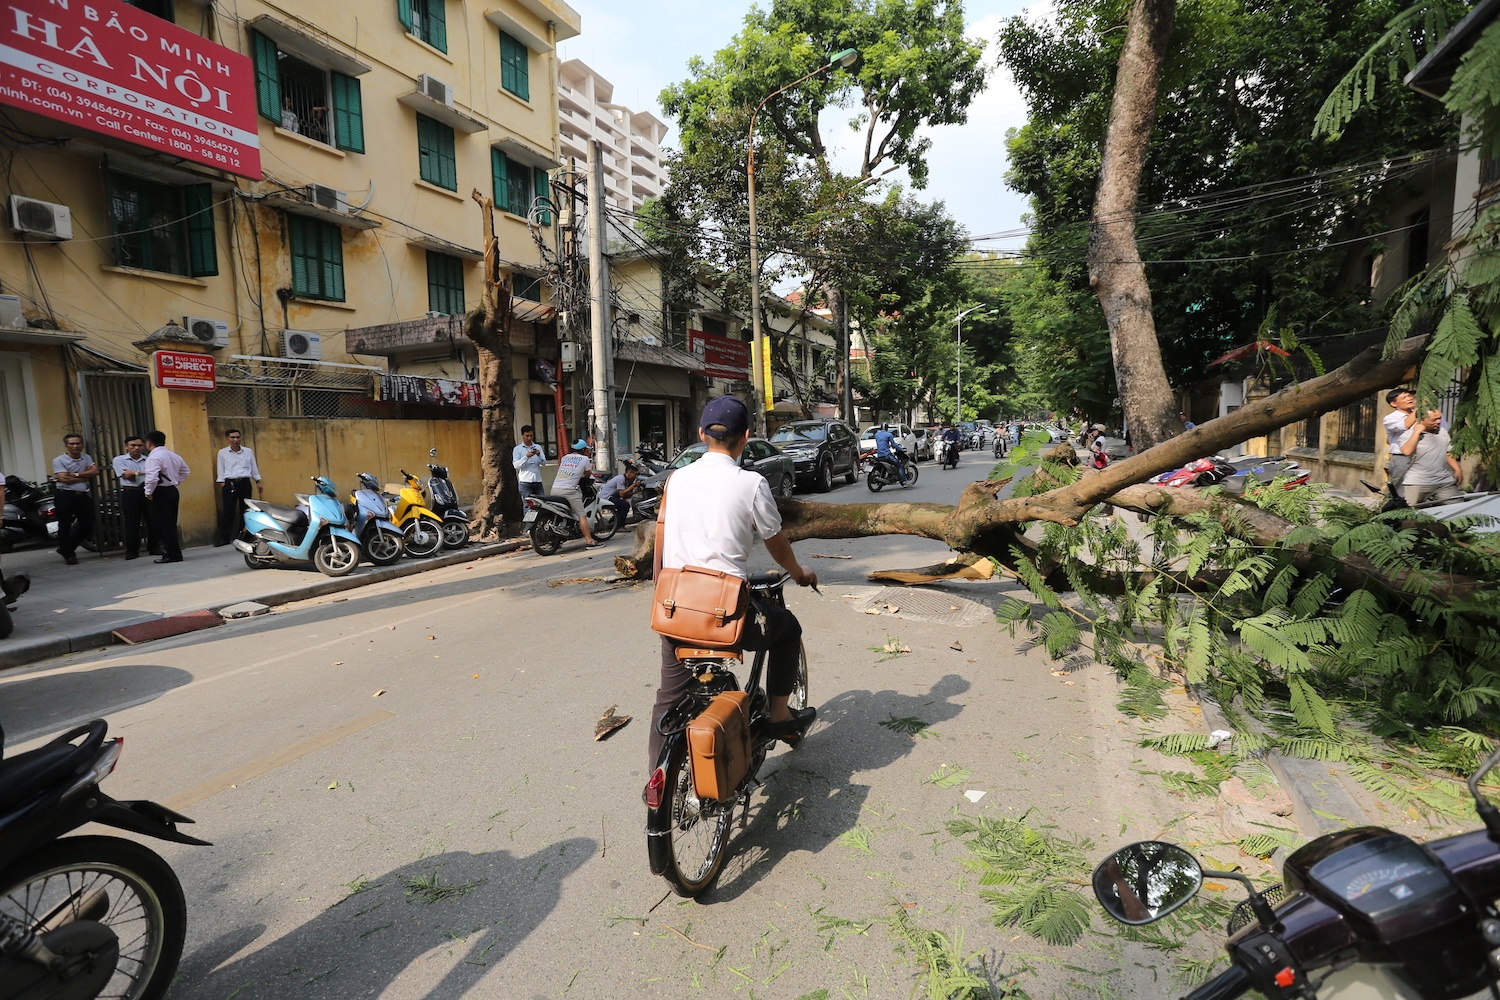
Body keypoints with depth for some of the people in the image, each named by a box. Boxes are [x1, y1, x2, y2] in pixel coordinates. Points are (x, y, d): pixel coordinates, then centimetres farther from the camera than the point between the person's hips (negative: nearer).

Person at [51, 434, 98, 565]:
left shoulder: (86, 458, 13)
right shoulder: (59, 460, -3)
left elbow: (95, 471, -1)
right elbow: (64, 479, -14)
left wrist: (76, 474, -11)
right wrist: (86, 477, -6)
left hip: (83, 495, 5)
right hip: (65, 496, -5)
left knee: (88, 526, 7)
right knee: (65, 526, 1)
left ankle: (67, 548, 27)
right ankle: (68, 554, 14)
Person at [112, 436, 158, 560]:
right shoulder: (119, 460, 7)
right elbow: (127, 476, -5)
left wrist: (133, 473, -5)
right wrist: (143, 473, -1)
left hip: (147, 491, 1)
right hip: (130, 493, -1)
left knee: (152, 520, 0)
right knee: (132, 522, 0)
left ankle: (154, 547, 10)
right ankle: (131, 550, 7)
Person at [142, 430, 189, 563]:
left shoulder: (153, 457, -14)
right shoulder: (174, 455, 11)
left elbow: (152, 477, -23)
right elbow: (185, 471, 23)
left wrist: (149, 492, -11)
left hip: (161, 493, -8)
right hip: (173, 491, 8)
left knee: (164, 524, -3)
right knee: (171, 524, 14)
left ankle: (172, 555, -3)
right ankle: (171, 551, 18)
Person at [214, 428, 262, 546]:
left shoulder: (248, 451, 8)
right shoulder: (222, 452, 4)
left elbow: (254, 467, 12)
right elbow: (221, 470, 5)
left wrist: (258, 482, 10)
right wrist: (222, 483, -3)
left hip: (245, 483, 2)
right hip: (229, 484, -2)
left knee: (245, 510, 6)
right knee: (228, 511, -4)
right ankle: (224, 537, -2)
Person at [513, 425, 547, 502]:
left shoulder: (538, 447, 14)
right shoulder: (517, 449, 4)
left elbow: (544, 463, 7)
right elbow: (516, 465, -7)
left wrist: (539, 455, -13)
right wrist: (526, 456, -17)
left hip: (537, 481, 4)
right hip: (525, 482, -4)